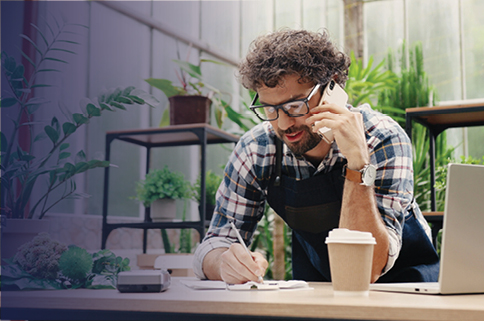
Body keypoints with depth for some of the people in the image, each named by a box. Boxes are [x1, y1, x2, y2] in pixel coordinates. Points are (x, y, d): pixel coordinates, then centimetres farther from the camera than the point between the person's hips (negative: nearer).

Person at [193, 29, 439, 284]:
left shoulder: (383, 140, -24)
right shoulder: (256, 150, -14)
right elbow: (216, 242, -8)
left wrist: (358, 164, -39)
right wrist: (226, 262, -31)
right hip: (318, 290, 2)